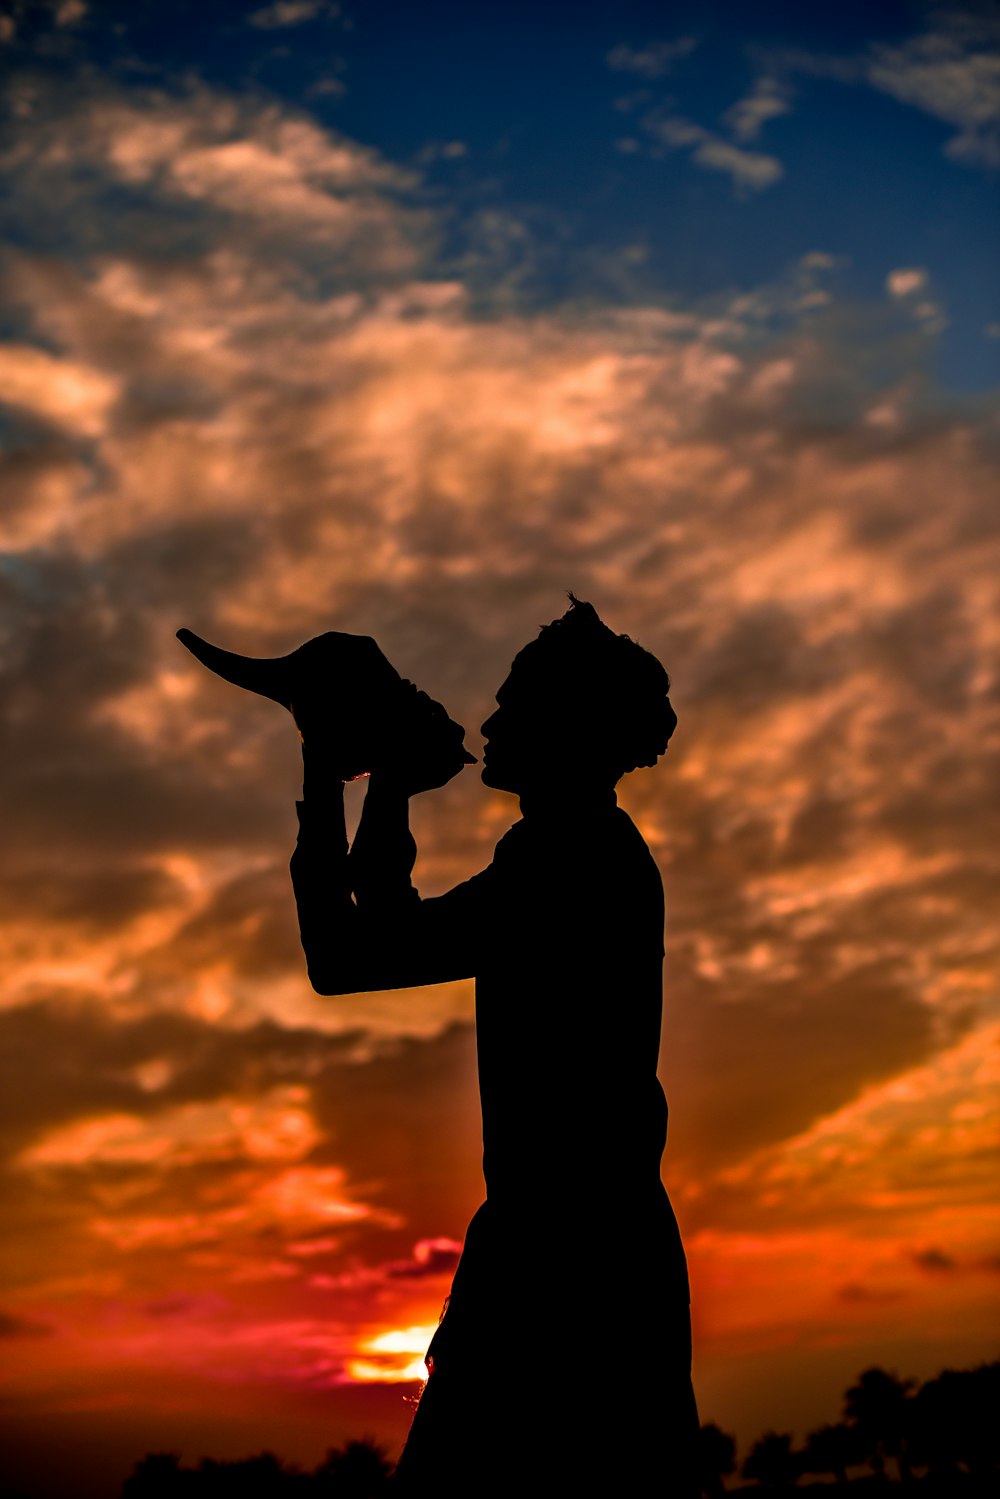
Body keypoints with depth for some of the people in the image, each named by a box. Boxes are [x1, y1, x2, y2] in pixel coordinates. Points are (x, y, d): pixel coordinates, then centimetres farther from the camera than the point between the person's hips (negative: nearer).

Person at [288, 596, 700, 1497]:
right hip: (589, 1242, 10)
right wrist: (390, 787, 21)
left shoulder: (576, 857, -10)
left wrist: (325, 771, -3)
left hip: (571, 1245, -10)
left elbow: (341, 957, -12)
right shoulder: (590, 853, 22)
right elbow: (389, 919, 32)